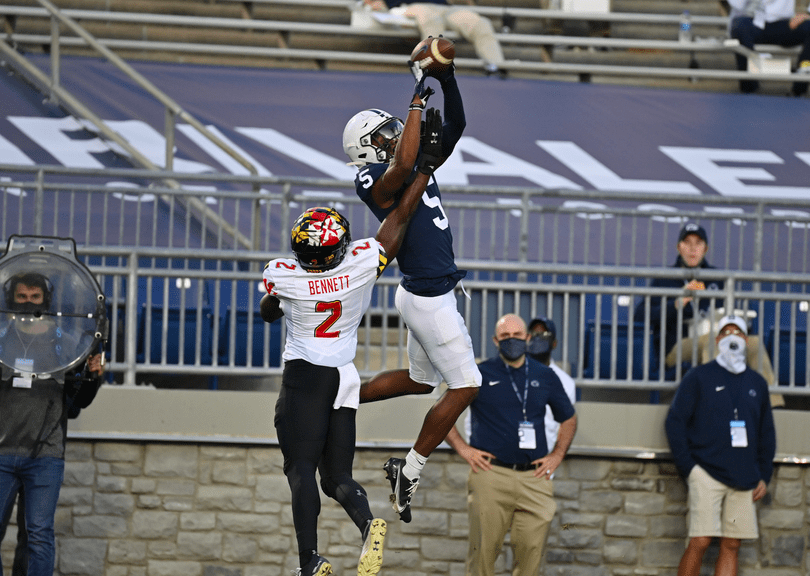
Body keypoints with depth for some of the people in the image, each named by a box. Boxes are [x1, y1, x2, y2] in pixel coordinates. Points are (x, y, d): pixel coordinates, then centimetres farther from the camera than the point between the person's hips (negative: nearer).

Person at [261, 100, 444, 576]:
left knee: (302, 470, -5)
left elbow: (268, 313, 11)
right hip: (344, 377, 3)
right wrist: (428, 163, 0)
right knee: (337, 474, 9)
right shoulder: (363, 265, -14)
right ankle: (368, 523, -22)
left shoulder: (283, 276, -14)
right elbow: (402, 214, -7)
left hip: (303, 376, -3)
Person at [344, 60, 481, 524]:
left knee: (421, 380, 24)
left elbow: (456, 126, 8)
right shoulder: (375, 181, -17)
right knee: (465, 386, -3)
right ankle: (411, 470, 6)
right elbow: (403, 166, -39)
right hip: (427, 298, -9)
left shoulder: (421, 165, 9)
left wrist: (448, 81, -6)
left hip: (429, 292, 9)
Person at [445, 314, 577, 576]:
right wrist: (463, 449, 1)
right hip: (491, 474, -2)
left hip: (534, 477, 2)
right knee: (484, 551, -2)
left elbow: (568, 419, 26)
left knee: (532, 549, -4)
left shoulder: (545, 377, 13)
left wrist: (557, 455, 13)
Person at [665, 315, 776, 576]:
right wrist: (688, 467, -8)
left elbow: (767, 433, 20)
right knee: (699, 542, -12)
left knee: (731, 546, 1)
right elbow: (675, 422, 1)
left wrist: (764, 476, 10)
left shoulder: (757, 383, 16)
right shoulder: (699, 377, 4)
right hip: (707, 473, -4)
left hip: (744, 480, 4)